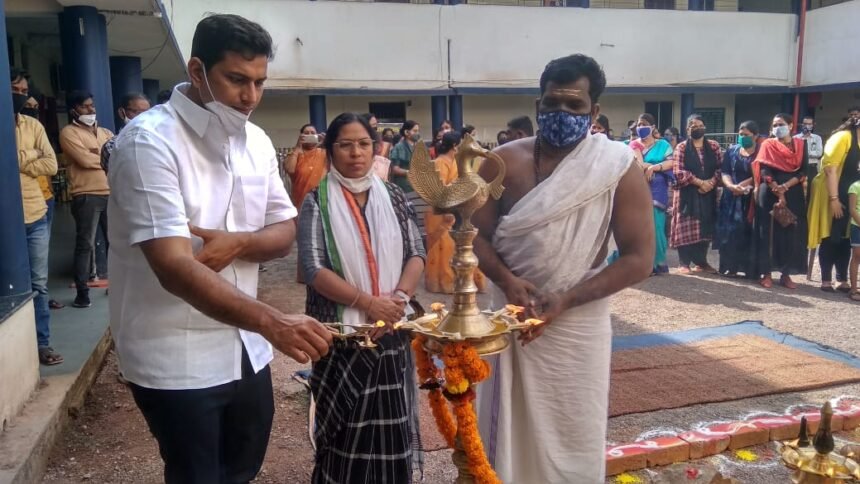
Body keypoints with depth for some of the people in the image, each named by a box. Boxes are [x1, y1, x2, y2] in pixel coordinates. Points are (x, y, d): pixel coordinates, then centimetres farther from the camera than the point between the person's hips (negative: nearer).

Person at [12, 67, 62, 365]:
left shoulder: (33, 125, 8)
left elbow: (51, 165, -1)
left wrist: (16, 162, -9)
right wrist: (31, 156, -8)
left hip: (36, 216, 3)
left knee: (38, 284, 9)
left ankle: (42, 343, 17)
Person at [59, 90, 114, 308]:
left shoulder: (105, 132, 18)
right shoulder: (69, 133, -1)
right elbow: (85, 160, -14)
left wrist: (97, 153, -10)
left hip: (111, 194, 6)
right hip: (86, 196, -6)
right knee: (85, 244, -5)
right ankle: (82, 292, 1)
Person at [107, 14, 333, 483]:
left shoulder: (256, 141, 2)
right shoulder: (149, 140, -20)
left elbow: (285, 231, 6)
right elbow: (174, 269, -30)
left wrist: (239, 242, -17)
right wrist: (273, 322, -41)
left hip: (243, 346, 7)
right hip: (175, 358, -6)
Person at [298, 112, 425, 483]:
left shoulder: (392, 196, 5)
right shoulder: (318, 202, -4)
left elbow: (416, 253, 3)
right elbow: (313, 268, -13)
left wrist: (398, 297, -15)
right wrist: (368, 303, -19)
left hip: (391, 328, 3)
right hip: (341, 330, -3)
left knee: (390, 422, 9)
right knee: (347, 427, 6)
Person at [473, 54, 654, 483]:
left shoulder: (619, 168, -9)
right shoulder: (505, 163, -3)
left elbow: (639, 259, -11)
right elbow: (476, 234, -1)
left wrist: (566, 300, -18)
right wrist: (505, 279, -20)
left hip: (578, 324, -1)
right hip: (514, 315, 2)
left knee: (574, 436, 11)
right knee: (509, 427, 14)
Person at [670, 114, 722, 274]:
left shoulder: (714, 146, 9)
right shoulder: (681, 147, 0)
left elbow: (720, 168, 3)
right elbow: (679, 172, -9)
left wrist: (711, 182, -14)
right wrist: (700, 182, -14)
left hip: (708, 193, 3)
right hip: (687, 193, -3)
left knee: (706, 227, 6)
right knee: (686, 227, -3)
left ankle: (701, 261, 16)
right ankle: (685, 263, 2)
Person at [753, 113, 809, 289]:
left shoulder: (801, 145, 9)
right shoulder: (768, 145, 4)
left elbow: (803, 171, 0)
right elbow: (764, 171, -6)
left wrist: (785, 187, -15)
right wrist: (778, 192, -16)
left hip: (793, 194, 2)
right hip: (770, 194, -2)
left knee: (791, 233, 2)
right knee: (768, 232, -2)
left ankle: (786, 274, 9)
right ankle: (766, 273, 2)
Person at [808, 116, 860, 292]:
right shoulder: (843, 137, -13)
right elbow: (830, 168, -19)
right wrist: (833, 198, -23)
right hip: (831, 195, -8)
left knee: (844, 239, 9)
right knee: (830, 239, -1)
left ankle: (843, 280, 15)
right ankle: (826, 280, 6)